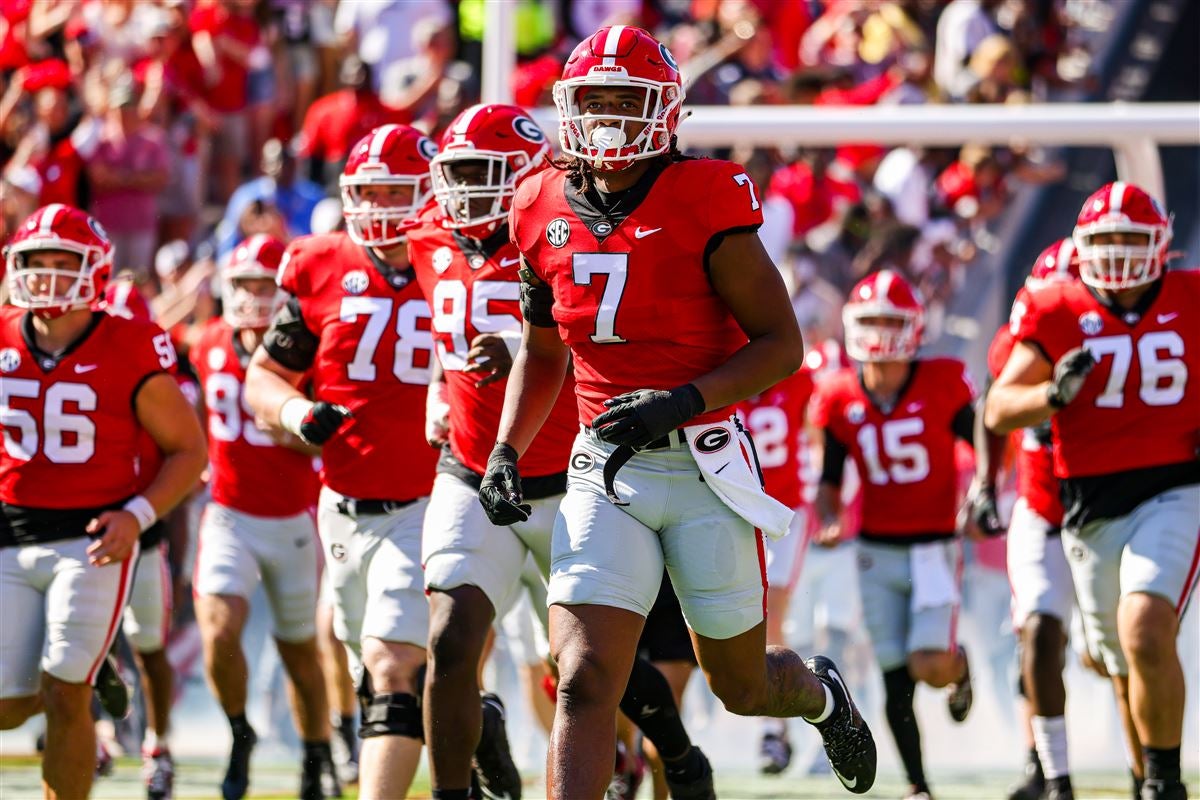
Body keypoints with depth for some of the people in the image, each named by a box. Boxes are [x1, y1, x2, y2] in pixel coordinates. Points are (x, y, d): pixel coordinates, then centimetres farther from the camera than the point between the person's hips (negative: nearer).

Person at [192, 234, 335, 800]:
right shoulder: (211, 346, 0)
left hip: (292, 520, -2)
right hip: (229, 517, 2)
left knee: (299, 648, 11)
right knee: (219, 631, -18)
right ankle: (239, 734, 8)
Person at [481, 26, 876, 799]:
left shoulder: (705, 202, -11)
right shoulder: (547, 212, 5)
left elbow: (782, 345, -10)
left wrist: (681, 403, -23)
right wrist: (506, 453, 6)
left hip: (703, 465, -3)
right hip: (603, 469, 3)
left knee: (740, 685, 14)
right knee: (584, 684, -13)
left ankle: (823, 694, 50)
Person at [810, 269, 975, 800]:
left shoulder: (943, 384, -8)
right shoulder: (839, 399, 0)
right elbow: (829, 479, 9)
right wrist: (828, 519, -11)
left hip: (934, 548, -3)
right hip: (876, 552, 3)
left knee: (930, 667, -14)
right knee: (896, 679, 2)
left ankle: (959, 668, 24)